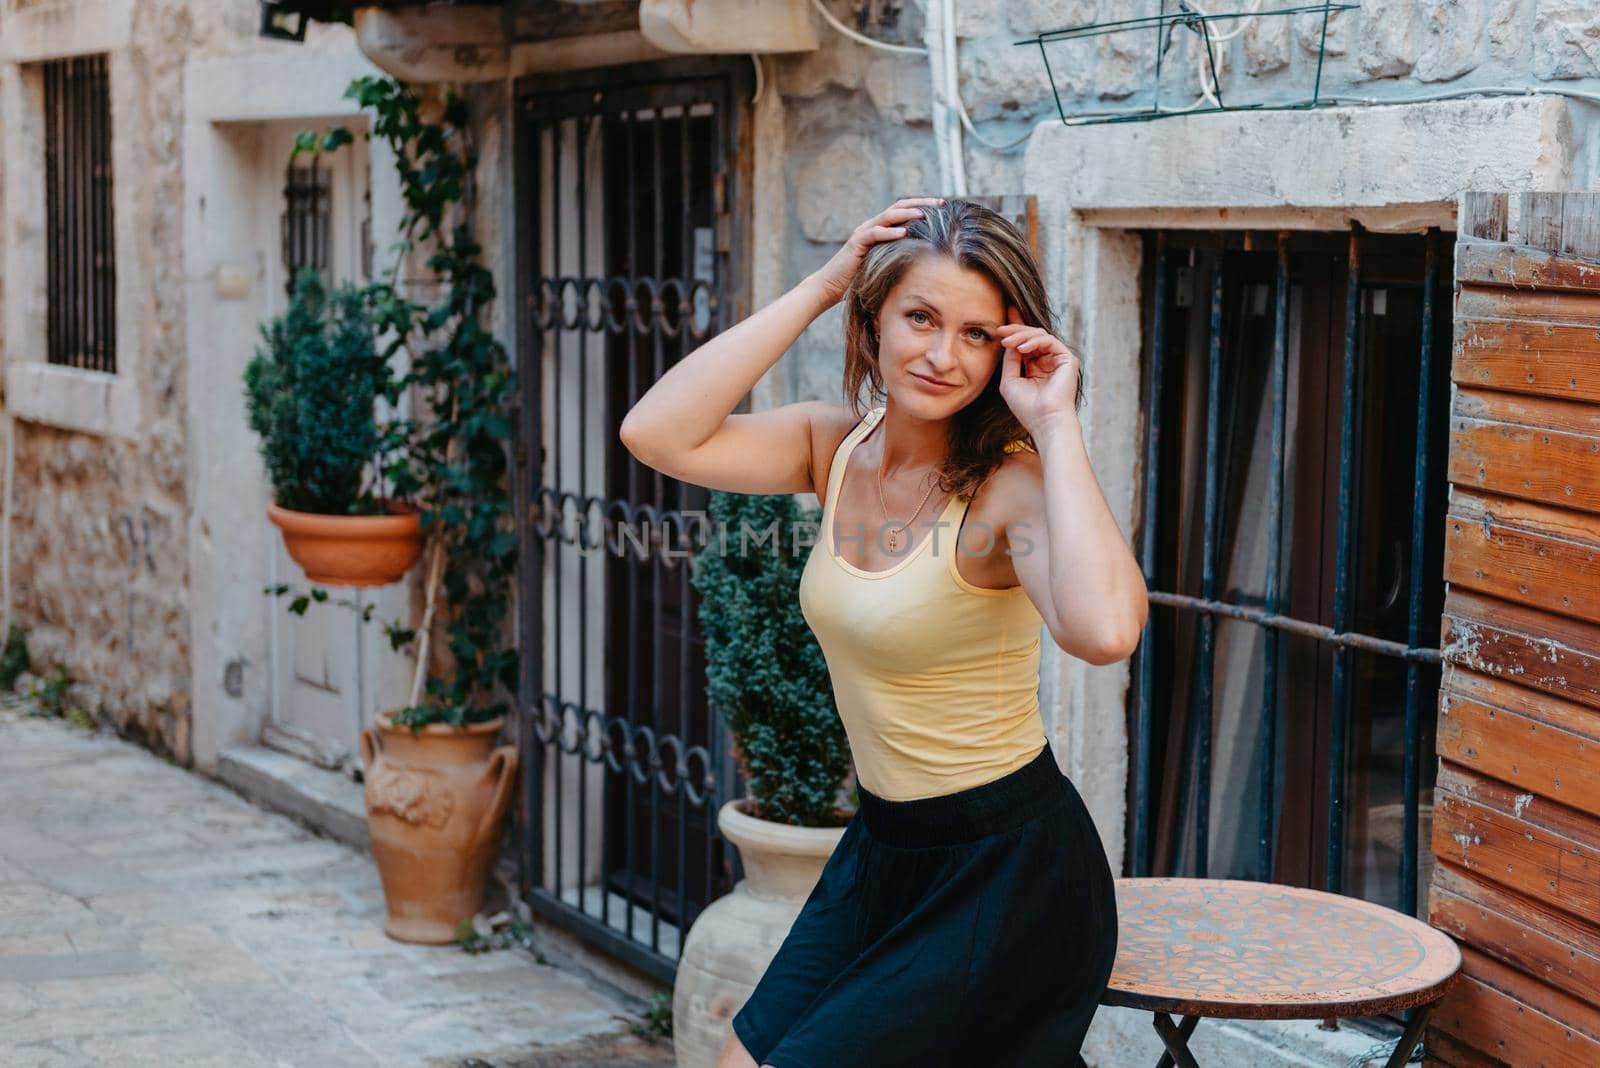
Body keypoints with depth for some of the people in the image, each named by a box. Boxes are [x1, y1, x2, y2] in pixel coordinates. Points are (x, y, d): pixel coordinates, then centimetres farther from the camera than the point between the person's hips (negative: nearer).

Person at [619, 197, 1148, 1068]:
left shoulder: (1009, 483, -19)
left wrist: (1056, 425, -31)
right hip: (880, 850, 7)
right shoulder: (838, 446, -1)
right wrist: (817, 290, -14)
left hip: (1008, 873, -7)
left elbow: (1103, 629, -41)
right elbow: (657, 434, -17)